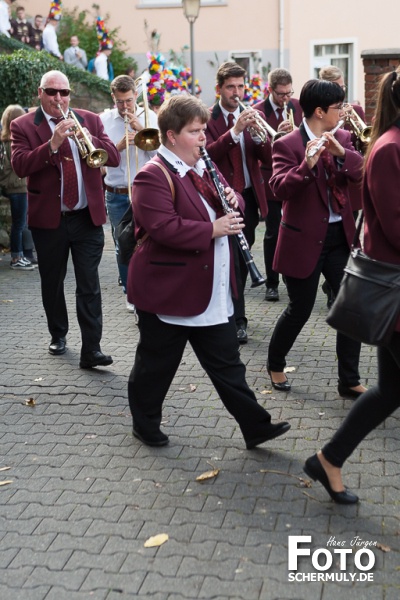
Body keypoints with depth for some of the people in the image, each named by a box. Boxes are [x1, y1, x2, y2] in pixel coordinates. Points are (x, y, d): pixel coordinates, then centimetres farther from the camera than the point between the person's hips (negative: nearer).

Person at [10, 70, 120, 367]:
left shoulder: (90, 120, 7)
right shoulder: (23, 126, 0)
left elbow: (114, 157, -3)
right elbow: (20, 165, -15)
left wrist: (86, 137, -19)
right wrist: (52, 144, -26)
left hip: (88, 217, 0)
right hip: (48, 219, 0)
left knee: (89, 285, -3)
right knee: (52, 283, 13)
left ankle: (91, 349, -2)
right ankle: (58, 335, 33)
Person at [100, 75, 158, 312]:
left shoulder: (149, 117, 4)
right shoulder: (104, 120, 3)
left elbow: (157, 152, -4)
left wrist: (141, 130, -14)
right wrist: (121, 144, -19)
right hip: (117, 195, 1)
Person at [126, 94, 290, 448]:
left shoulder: (203, 168, 12)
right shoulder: (153, 176, -16)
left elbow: (230, 204, 21)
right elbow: (163, 227, -28)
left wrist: (233, 200, -3)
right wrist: (212, 229, -26)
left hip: (213, 294, 8)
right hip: (168, 292, -8)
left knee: (227, 363, 13)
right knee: (156, 365, 10)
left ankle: (255, 426, 19)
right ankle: (145, 424, 30)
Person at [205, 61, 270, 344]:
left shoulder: (252, 116, 9)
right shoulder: (208, 118, -5)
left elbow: (266, 156, -1)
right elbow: (207, 153, -20)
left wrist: (257, 133, -19)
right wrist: (234, 130, -29)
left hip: (250, 196, 5)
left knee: (242, 257, 14)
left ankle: (232, 309, 30)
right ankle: (238, 319, 0)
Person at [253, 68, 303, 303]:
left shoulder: (298, 106, 4)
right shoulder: (258, 112, -7)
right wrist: (277, 134, -28)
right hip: (271, 179, -3)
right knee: (273, 233, 2)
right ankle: (272, 283, 12)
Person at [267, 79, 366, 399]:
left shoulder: (342, 138, 6)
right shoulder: (287, 144, -10)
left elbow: (364, 172, -6)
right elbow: (280, 189, -22)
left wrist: (342, 153, -22)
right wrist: (307, 165, -37)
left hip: (340, 236, 5)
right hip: (305, 239, -5)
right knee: (300, 310, 6)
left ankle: (350, 381, 14)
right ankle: (275, 364, 33)